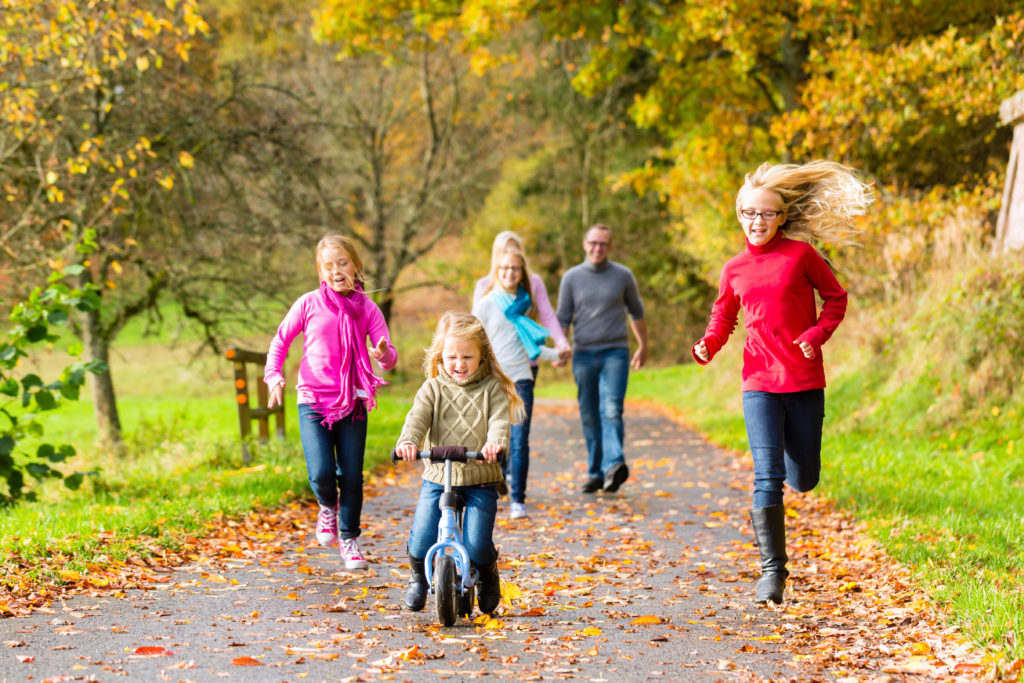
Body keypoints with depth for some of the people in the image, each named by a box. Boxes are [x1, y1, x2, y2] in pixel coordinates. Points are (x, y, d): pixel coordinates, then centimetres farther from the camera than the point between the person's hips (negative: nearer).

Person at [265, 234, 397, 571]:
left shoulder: (367, 308, 2)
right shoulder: (309, 303, -1)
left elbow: (389, 357, -3)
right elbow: (281, 340, 11)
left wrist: (383, 354, -26)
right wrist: (273, 376, -2)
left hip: (352, 403, 1)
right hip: (313, 402, -1)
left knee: (351, 476, 2)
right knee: (321, 473, -15)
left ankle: (349, 539, 22)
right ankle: (328, 507, 20)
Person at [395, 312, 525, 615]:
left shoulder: (492, 388, 2)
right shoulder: (433, 388, 5)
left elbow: (499, 420, -11)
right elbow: (418, 418, -10)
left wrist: (495, 442, -35)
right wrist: (408, 442, -32)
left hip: (481, 479, -1)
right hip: (437, 477, 1)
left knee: (477, 545, -12)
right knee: (421, 541, -10)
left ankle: (488, 578, 24)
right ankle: (418, 576, 26)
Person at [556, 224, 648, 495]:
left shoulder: (623, 276, 6)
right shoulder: (571, 277, 7)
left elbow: (636, 312, 19)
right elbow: (563, 318, 10)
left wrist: (643, 347, 22)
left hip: (615, 353, -2)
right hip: (583, 353, 2)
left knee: (611, 410, -18)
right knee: (590, 417, 4)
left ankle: (614, 465, -31)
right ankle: (595, 473, 10)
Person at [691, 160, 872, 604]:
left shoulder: (801, 255, -2)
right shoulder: (734, 270, 6)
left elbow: (836, 297, 7)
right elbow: (723, 318, 18)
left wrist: (817, 334, -10)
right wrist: (707, 345, -3)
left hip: (805, 381, -1)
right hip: (759, 382, 1)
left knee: (802, 480, 6)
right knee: (767, 476, -10)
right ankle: (772, 570, -5)